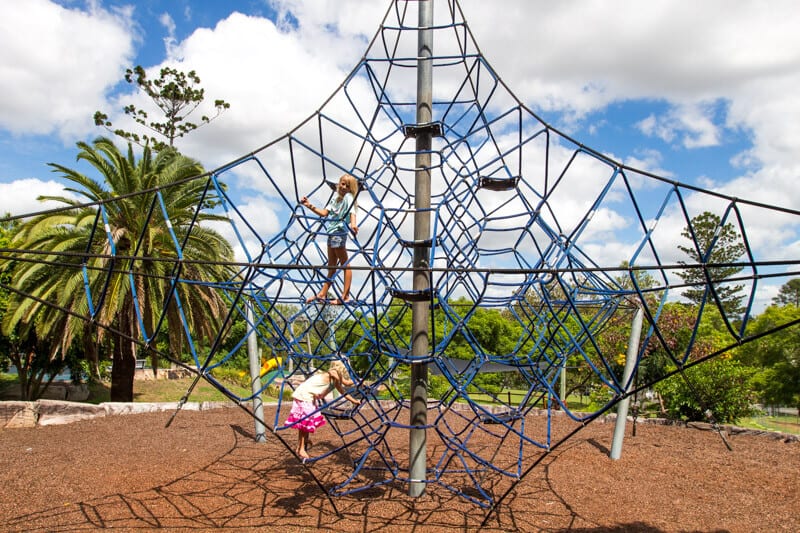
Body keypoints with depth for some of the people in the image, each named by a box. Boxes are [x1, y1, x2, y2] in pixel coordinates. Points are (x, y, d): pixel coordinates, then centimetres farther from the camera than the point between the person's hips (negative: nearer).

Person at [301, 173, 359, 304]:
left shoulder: (348, 197, -6)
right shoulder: (335, 196, 18)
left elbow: (352, 211, -25)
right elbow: (324, 213, 19)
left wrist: (353, 223, -45)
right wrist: (310, 206, 10)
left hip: (339, 231, -9)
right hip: (331, 231, 9)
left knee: (344, 264, -4)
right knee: (331, 265, 16)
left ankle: (345, 296, -2)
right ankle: (322, 294, 22)